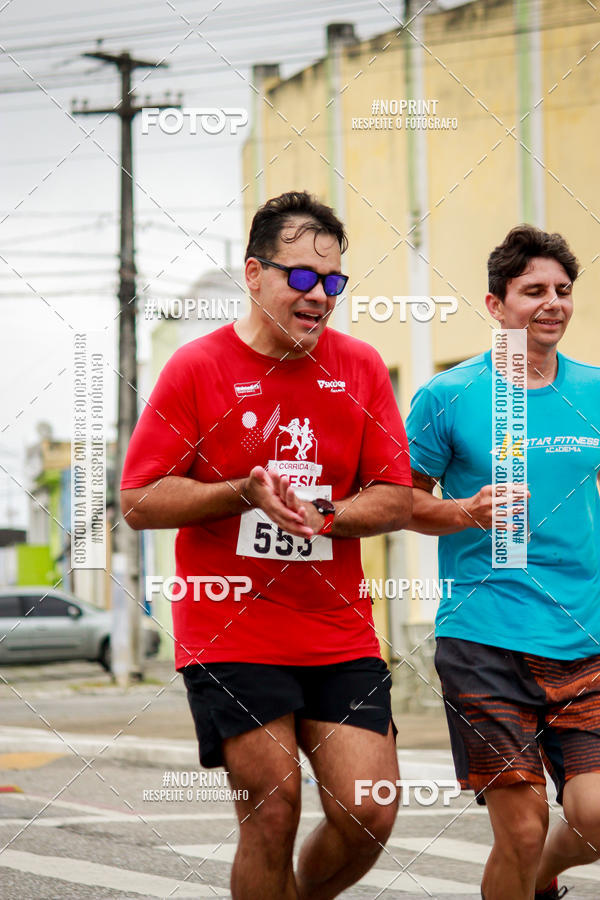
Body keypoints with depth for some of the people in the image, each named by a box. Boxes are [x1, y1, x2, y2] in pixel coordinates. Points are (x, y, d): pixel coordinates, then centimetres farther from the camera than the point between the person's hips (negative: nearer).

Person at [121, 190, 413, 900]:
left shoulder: (360, 367, 7)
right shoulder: (197, 367, -2)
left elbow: (396, 499, 6)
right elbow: (139, 502, -3)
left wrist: (324, 515, -14)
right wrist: (245, 492, -16)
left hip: (340, 635, 3)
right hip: (230, 635, -3)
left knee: (369, 815, -3)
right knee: (272, 819, -6)